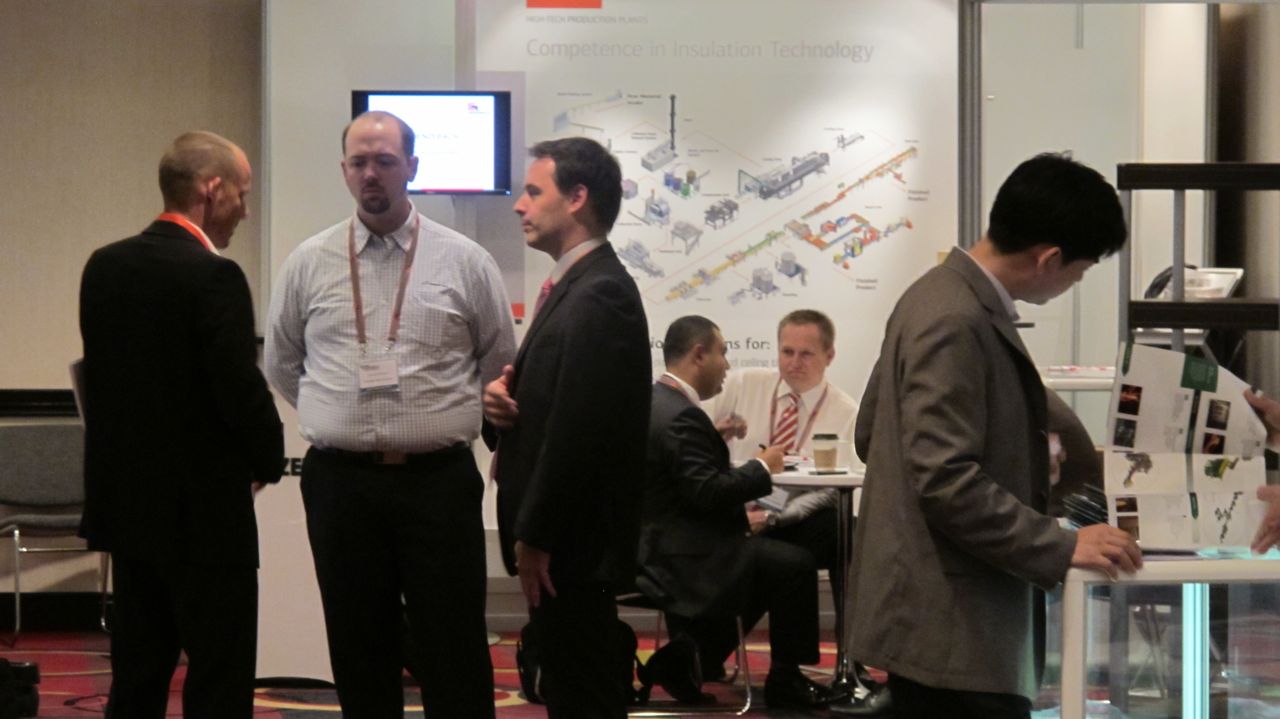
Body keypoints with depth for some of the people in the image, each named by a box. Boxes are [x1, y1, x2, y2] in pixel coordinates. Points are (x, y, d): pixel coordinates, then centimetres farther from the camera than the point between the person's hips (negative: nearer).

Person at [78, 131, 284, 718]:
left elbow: (100, 372, 11)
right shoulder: (215, 277, -18)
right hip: (204, 511, -7)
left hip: (127, 499, 8)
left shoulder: (103, 267, 5)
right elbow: (242, 388, -19)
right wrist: (270, 459, -1)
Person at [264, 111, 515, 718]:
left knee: (453, 652, 0)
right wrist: (345, 420, 13)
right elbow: (281, 365, 17)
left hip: (439, 480, -2)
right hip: (340, 481, 2)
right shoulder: (309, 264, 6)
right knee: (358, 652, 9)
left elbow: (500, 364, 13)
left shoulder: (465, 261, 2)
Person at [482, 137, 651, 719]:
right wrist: (504, 398, -4)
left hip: (571, 540, -10)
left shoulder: (599, 294, -18)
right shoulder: (576, 283, 14)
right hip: (558, 536, 10)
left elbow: (579, 428, -24)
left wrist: (535, 537, -20)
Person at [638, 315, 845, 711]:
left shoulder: (654, 401, 11)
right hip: (682, 556, -11)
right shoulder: (681, 416, -22)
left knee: (770, 554, 20)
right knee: (795, 564, -11)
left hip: (662, 544, 11)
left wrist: (715, 438, 9)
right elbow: (708, 493, -26)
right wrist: (762, 467, -13)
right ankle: (785, 680, 2)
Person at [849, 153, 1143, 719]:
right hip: (955, 629, -10)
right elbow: (946, 479, -24)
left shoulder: (945, 296, 12)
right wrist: (1062, 548, -19)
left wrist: (1021, 455, 24)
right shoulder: (956, 323, -19)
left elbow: (870, 435, 20)